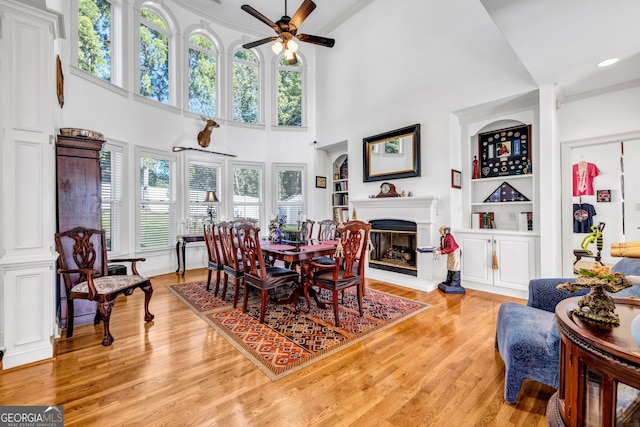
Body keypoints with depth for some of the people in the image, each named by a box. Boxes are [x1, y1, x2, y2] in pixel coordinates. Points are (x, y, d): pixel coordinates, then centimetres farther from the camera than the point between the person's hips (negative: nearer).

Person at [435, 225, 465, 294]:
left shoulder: (449, 238, -28)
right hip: (450, 254, 10)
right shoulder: (442, 238, 1)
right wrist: (439, 248, -12)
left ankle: (455, 283, 1)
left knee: (455, 268, -6)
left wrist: (440, 252, -36)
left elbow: (450, 248, -33)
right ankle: (449, 281, 28)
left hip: (455, 252, -10)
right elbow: (443, 246, 9)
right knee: (449, 267, 16)